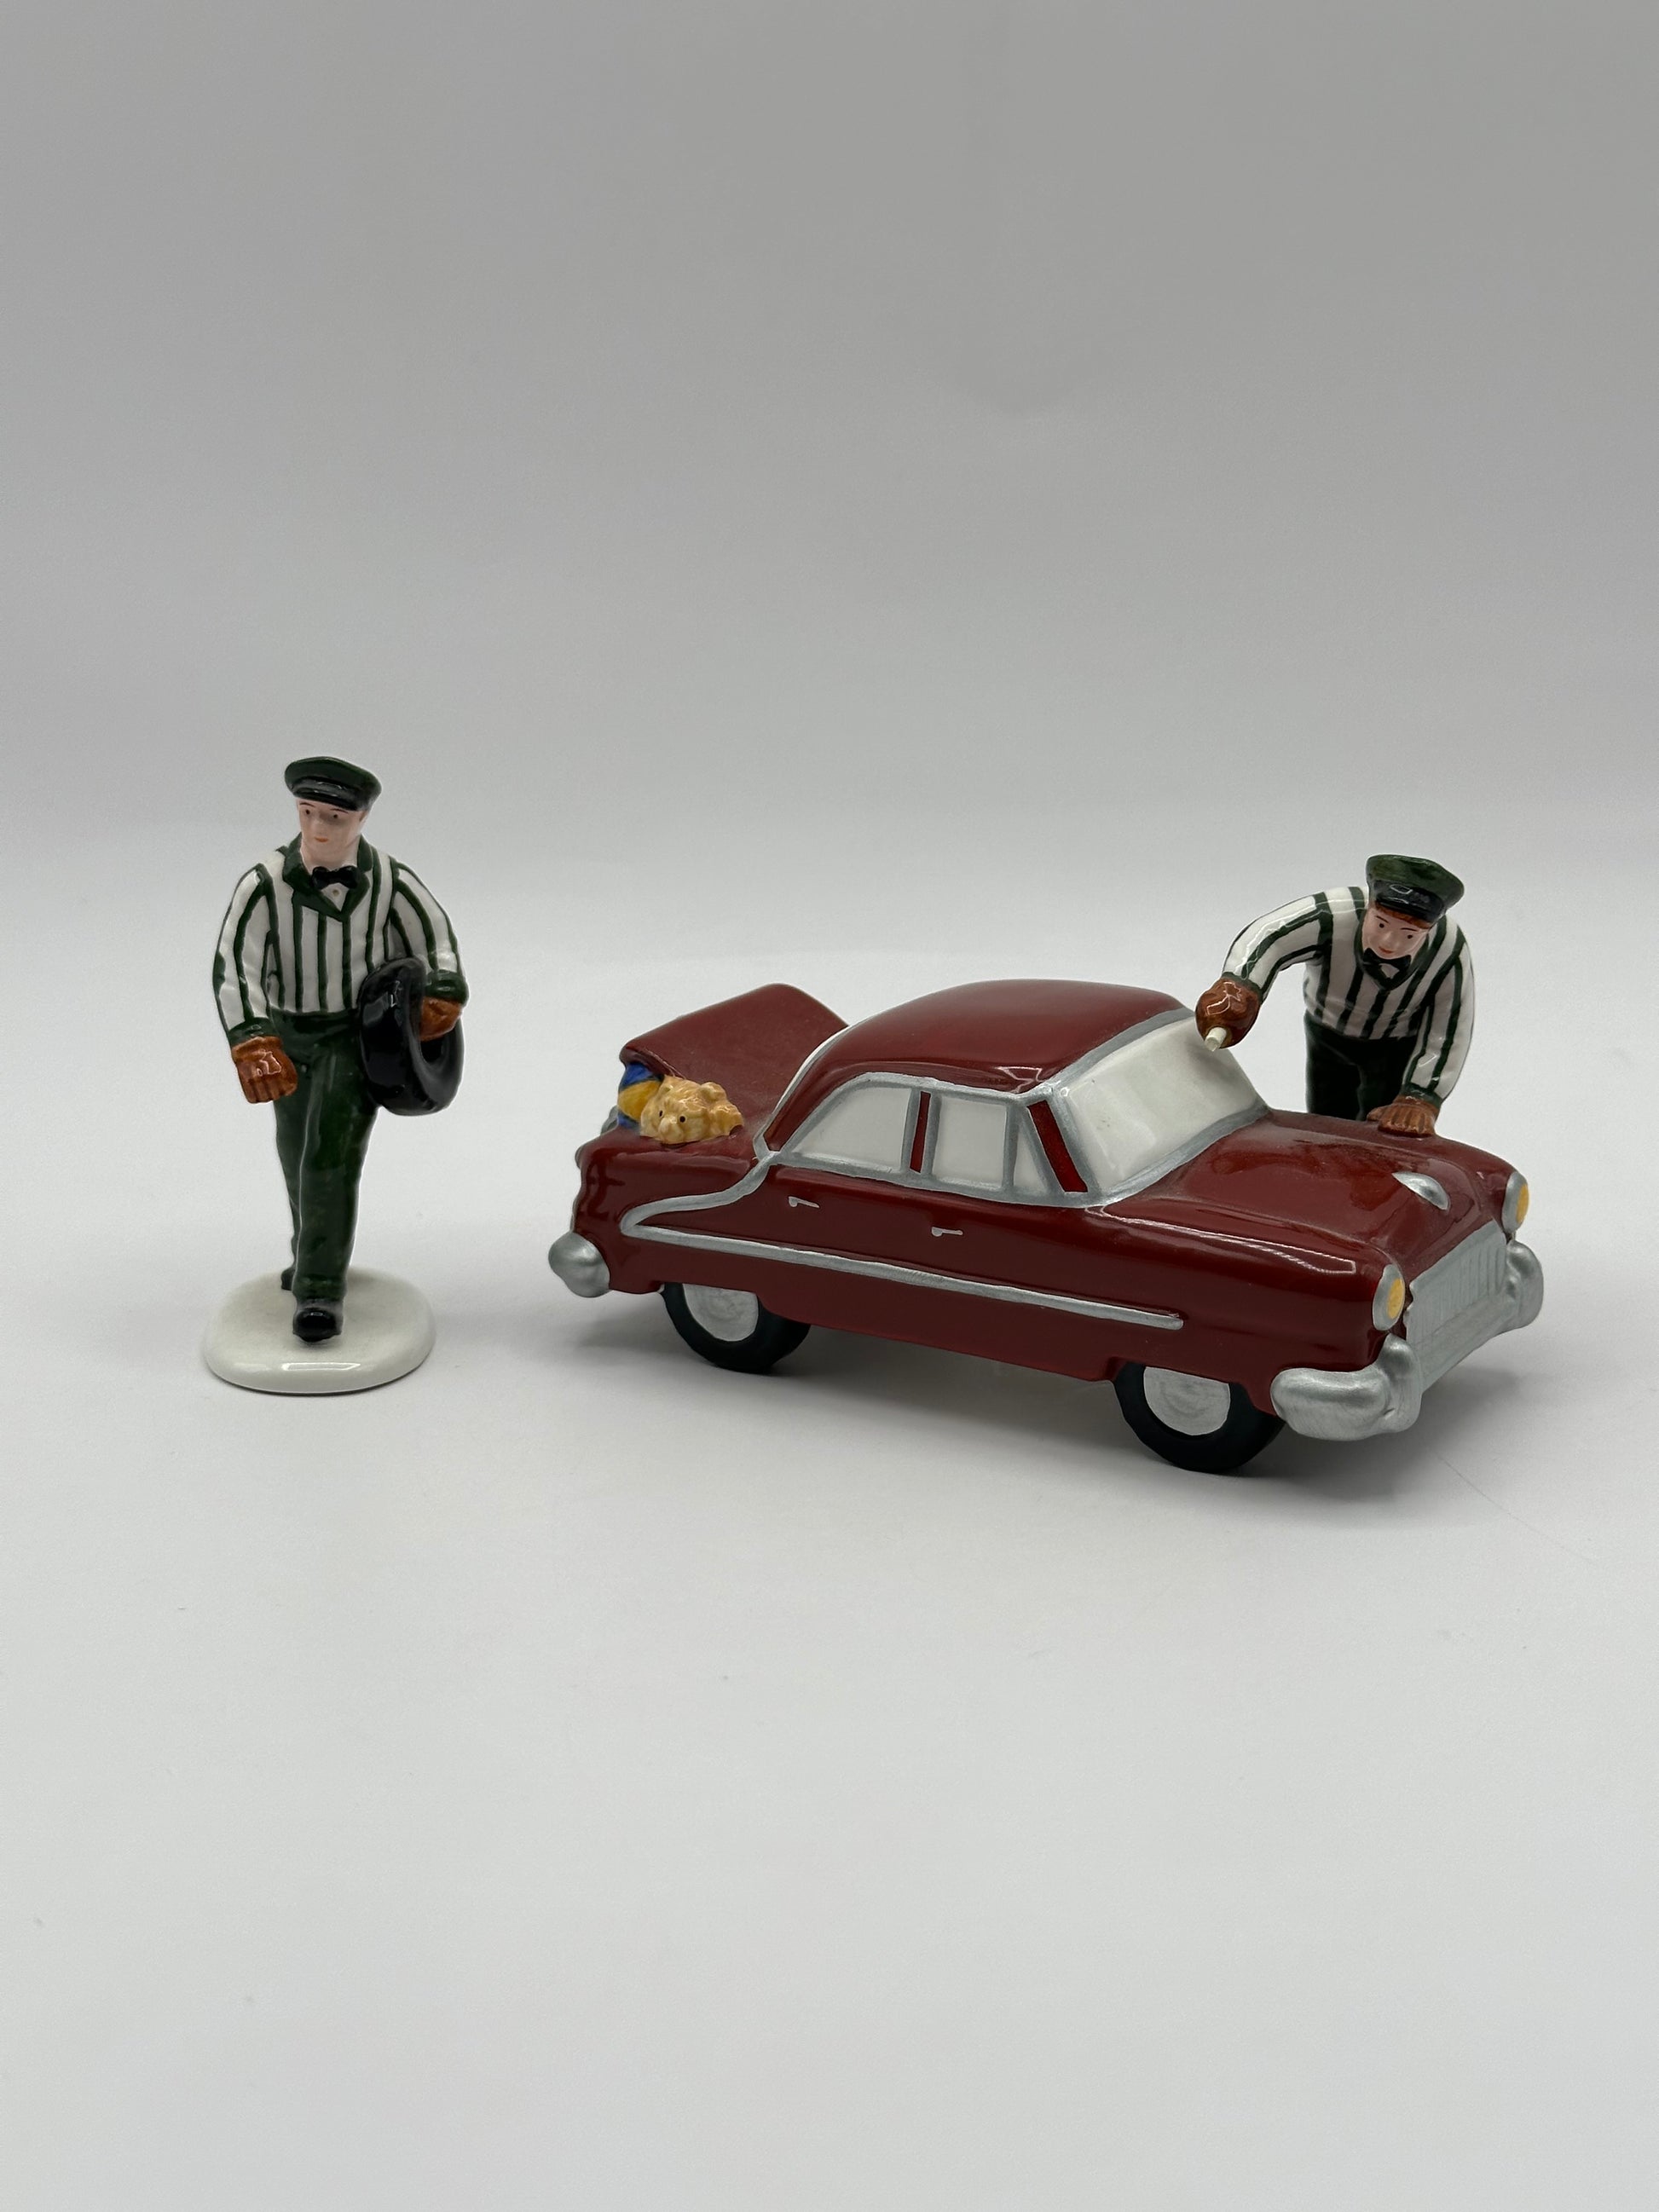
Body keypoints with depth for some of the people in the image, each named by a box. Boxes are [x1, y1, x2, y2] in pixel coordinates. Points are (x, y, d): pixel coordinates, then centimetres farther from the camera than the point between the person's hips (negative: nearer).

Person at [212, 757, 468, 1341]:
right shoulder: (265, 883, -23)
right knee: (296, 1155, 20)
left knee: (331, 1153, -18)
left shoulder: (389, 880, -18)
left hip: (358, 1034, -2)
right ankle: (311, 1250, 46)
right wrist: (253, 1046, -37)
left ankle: (320, 1289, -15)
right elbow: (234, 967, -26)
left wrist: (442, 995, -12)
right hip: (289, 1033, 3)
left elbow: (435, 936, 0)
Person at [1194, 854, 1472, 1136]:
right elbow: (1268, 936, -59)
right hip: (1328, 1031, 1)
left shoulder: (1450, 950, -34)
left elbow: (1448, 1034, -29)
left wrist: (1420, 1101, -42)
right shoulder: (1332, 915, -41)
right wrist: (1237, 985, -80)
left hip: (1397, 1046, -1)